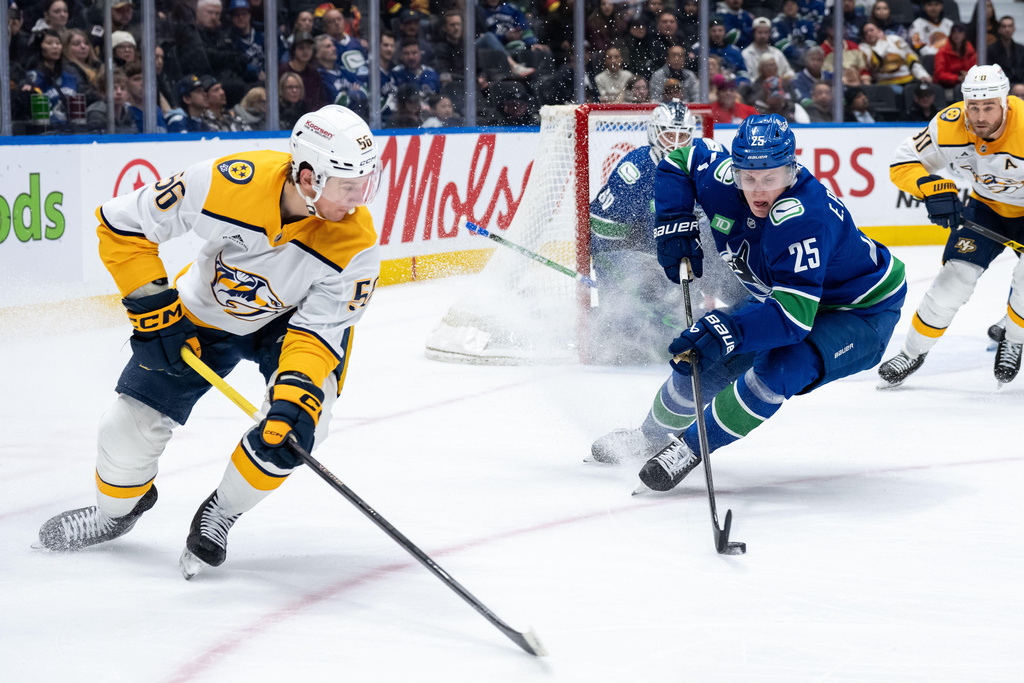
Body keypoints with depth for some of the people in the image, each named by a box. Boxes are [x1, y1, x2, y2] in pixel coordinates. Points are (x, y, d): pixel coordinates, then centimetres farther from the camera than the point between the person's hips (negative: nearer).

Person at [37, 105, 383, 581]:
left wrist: (295, 395, -43)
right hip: (207, 308, 0)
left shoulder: (354, 243, -32)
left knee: (301, 418, -25)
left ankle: (220, 514, 1)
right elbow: (123, 224, -22)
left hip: (294, 319, 0)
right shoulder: (226, 183, -35)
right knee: (134, 423, 0)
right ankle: (118, 507, 35)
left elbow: (319, 330, -27)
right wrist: (151, 301, -21)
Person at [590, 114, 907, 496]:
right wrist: (674, 224, -10)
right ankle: (653, 437, 35)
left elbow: (794, 315, -46)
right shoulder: (723, 180, -20)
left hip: (862, 311, -8)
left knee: (779, 368, -32)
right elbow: (678, 159, 3)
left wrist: (731, 329, -57)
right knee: (703, 356, 6)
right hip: (783, 293, 8)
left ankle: (691, 449, -12)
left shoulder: (805, 218, -40)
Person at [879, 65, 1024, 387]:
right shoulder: (950, 125, -25)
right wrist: (933, 189, -34)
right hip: (986, 206, 3)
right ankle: (913, 352, 10)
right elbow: (903, 164, -16)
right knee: (956, 275, -9)